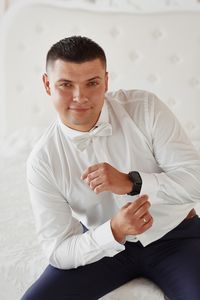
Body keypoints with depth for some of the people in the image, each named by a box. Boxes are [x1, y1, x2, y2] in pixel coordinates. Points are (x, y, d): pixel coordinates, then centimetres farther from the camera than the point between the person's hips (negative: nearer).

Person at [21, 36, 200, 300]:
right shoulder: (42, 162, -15)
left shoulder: (146, 108, -16)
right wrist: (114, 231, -31)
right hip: (104, 243, 1)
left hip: (174, 234, 0)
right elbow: (59, 251, -13)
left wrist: (131, 183, -32)